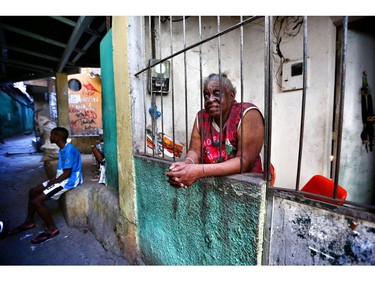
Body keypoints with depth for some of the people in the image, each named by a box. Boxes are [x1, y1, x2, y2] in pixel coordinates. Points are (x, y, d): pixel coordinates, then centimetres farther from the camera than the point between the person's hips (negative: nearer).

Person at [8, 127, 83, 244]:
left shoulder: (69, 150, -24)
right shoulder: (62, 149, 10)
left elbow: (67, 173, -24)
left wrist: (51, 183, -13)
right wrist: (51, 180, 5)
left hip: (69, 181, -11)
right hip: (61, 178, 11)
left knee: (37, 201, -14)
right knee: (33, 191, 15)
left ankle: (52, 228, 1)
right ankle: (29, 222, 31)